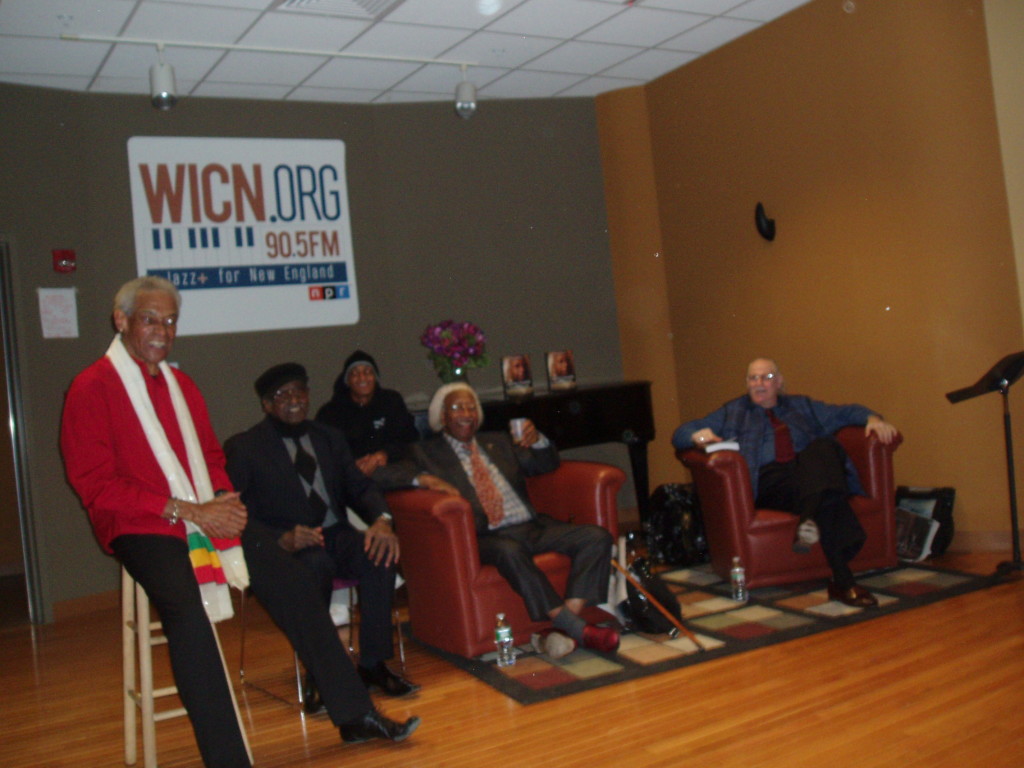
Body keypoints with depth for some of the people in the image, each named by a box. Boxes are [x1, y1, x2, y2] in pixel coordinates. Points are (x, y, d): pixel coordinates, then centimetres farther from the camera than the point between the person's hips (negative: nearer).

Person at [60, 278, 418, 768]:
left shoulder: (181, 384, 16)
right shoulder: (91, 389, -6)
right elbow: (98, 486, -12)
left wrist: (224, 501, -2)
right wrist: (186, 511, -19)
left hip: (207, 518, 7)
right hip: (142, 528, -6)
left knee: (292, 583, -5)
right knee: (187, 608, -33)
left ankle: (354, 715, 4)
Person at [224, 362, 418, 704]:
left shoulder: (330, 438, 20)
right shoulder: (243, 448, 3)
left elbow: (359, 486, 10)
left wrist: (381, 519, -14)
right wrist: (282, 539, -26)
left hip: (335, 536, 5)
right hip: (283, 548, -4)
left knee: (380, 553, -27)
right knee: (318, 564, -37)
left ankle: (373, 663, -17)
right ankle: (318, 675, -24)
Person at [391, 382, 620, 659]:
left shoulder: (497, 442, 26)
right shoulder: (426, 452, 12)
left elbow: (547, 465, 24)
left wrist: (538, 440, 1)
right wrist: (423, 479, -21)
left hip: (533, 527, 5)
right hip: (487, 538, -5)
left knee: (597, 537, -16)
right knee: (509, 551, -39)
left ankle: (562, 628, -25)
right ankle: (578, 629, -31)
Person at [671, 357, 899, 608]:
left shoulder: (801, 406, 34)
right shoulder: (732, 413, 26)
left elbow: (844, 412, 30)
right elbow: (681, 433, 18)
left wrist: (872, 418, 7)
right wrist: (697, 435, -7)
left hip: (812, 473, 3)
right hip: (769, 481, -3)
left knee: (823, 447, -35)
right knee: (828, 497, -35)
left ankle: (809, 521, -55)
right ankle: (842, 580, -47)